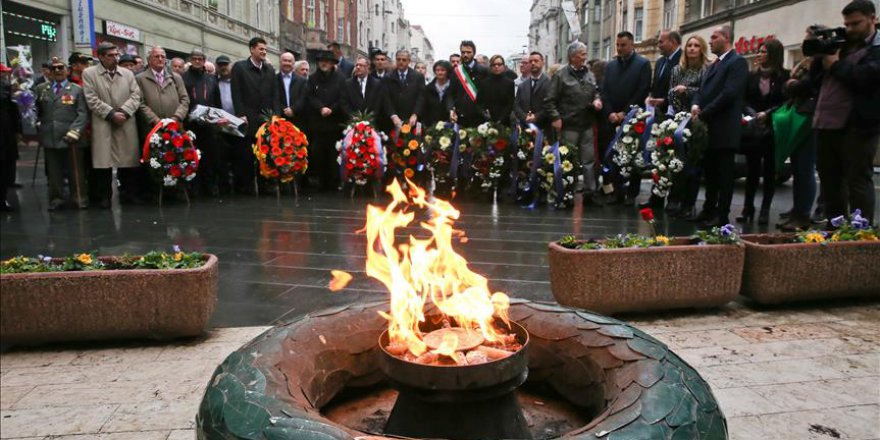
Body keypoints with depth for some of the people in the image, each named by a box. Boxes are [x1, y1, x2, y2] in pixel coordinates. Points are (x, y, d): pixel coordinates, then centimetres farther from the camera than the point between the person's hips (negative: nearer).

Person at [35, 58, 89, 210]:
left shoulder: (77, 89, 7)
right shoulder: (40, 89, 13)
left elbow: (82, 113, -2)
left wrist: (74, 131, -12)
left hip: (71, 139, -2)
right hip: (49, 138, 2)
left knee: (76, 171, 2)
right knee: (53, 172, 7)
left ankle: (79, 198, 12)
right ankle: (56, 199, 16)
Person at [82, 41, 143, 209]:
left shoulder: (128, 73, 13)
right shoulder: (89, 73, 5)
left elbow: (135, 96, 4)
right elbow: (92, 99, -3)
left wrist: (123, 111, -10)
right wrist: (111, 113, -12)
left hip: (126, 124, 2)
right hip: (102, 124, -2)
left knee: (129, 159, 5)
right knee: (103, 161, -2)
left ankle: (129, 192, 17)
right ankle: (104, 196, 8)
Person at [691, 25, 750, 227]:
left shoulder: (737, 62, -8)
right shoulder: (714, 65, 20)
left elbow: (730, 93, -18)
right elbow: (702, 90, 17)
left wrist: (704, 113, -16)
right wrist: (696, 105, -4)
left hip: (724, 129, -8)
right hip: (709, 127, 8)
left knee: (724, 174, -2)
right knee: (710, 171, 14)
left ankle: (722, 216, 3)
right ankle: (709, 210, 23)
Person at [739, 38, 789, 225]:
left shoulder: (784, 77, -1)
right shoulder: (752, 76, 8)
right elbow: (744, 100, 6)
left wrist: (767, 113, -12)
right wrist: (752, 114, -10)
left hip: (772, 130, -2)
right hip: (753, 129, 2)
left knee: (769, 170, 4)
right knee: (752, 169, 3)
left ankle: (765, 210, 9)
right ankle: (747, 208, 11)